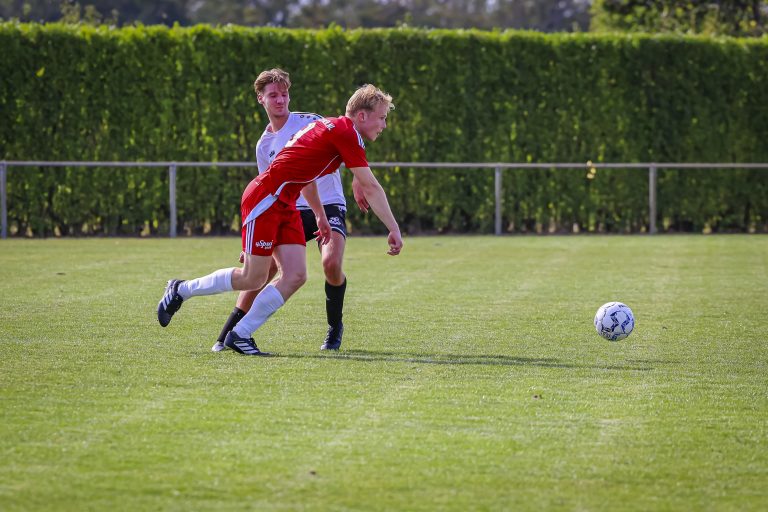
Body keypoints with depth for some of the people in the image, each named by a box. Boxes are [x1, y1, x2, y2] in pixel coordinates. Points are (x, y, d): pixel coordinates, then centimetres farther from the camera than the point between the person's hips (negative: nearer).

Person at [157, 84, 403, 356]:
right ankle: (181, 290, 17)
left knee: (295, 276, -3)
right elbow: (371, 188, -18)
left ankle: (240, 334, 3)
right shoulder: (346, 134, -16)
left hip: (285, 205, 9)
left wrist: (320, 215, 28)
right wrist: (394, 230, -15)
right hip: (265, 199, -9)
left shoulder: (329, 127, 13)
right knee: (253, 279, -3)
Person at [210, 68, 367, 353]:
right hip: (292, 212, 4)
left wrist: (357, 181, -15)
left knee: (331, 263, -27)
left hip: (329, 205, -4)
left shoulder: (309, 122, -1)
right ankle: (228, 334, -3)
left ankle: (335, 327, -3)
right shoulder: (264, 145, 12)